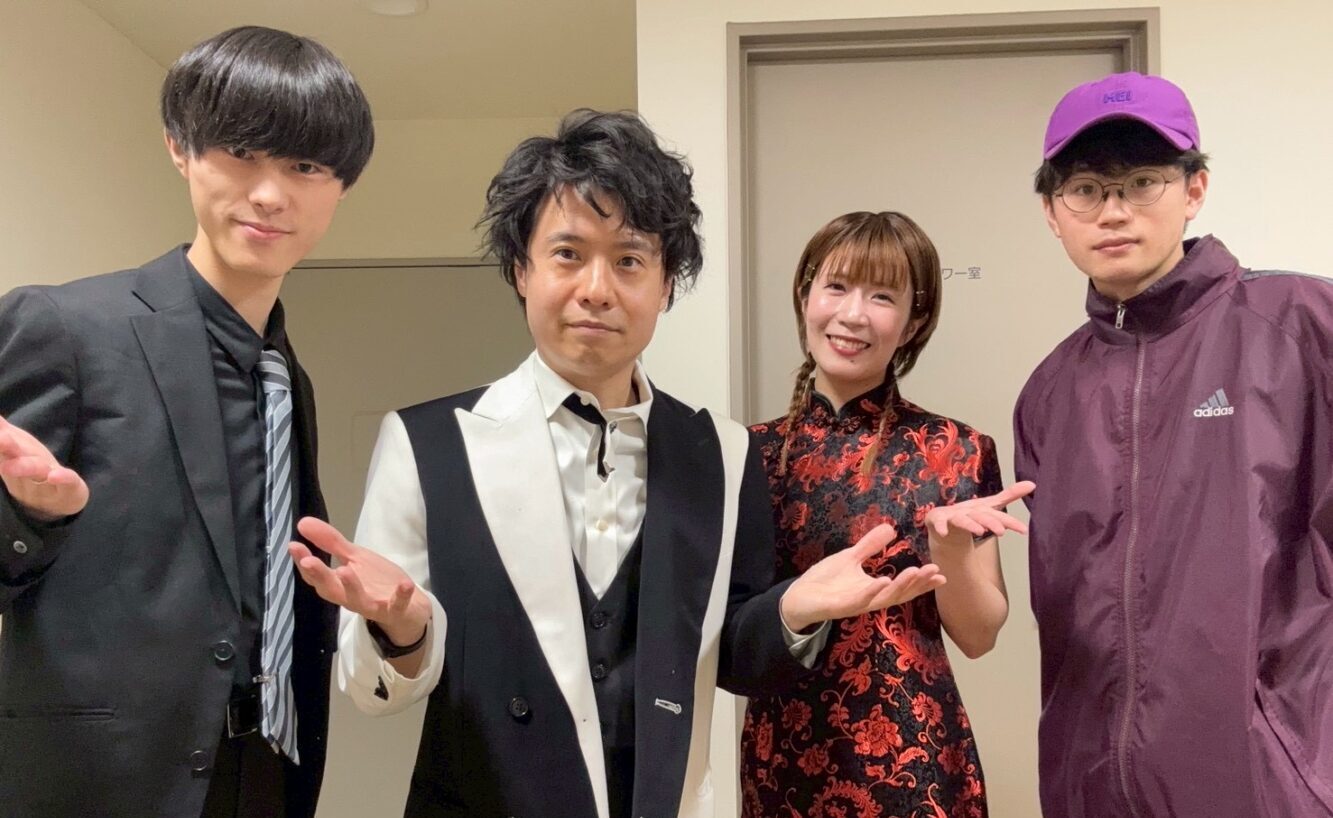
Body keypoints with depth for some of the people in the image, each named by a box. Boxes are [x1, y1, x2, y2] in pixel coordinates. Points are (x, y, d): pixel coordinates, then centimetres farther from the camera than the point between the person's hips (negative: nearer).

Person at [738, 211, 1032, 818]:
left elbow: (978, 636, -6)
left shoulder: (956, 452, -8)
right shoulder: (755, 451, -2)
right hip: (780, 757, 2)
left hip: (910, 759, -2)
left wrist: (948, 542, -22)